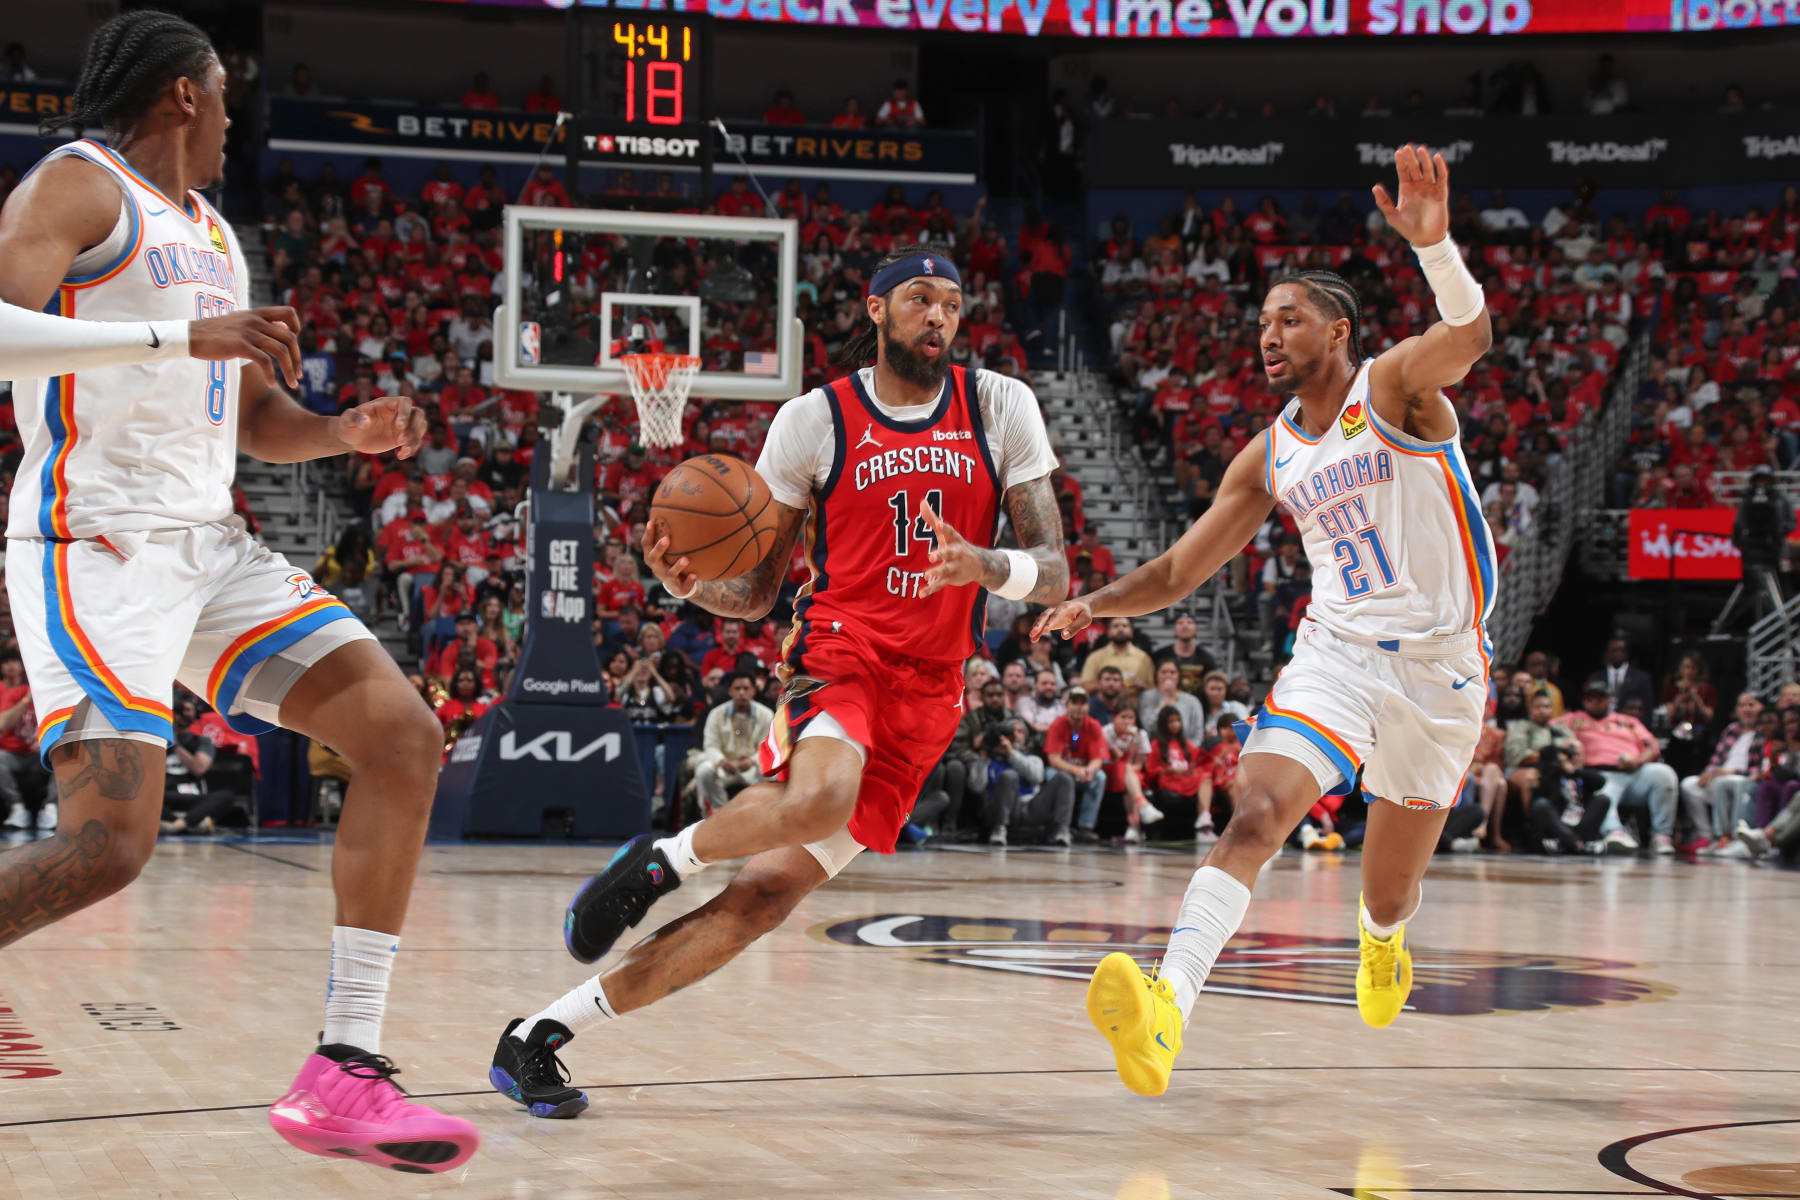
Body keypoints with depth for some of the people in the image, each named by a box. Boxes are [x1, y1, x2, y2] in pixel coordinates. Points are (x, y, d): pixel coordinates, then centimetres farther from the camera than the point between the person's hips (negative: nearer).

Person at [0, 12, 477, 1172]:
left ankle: (344, 1073, -5)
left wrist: (350, 431, 7)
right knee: (110, 842, -22)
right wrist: (178, 333, -26)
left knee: (406, 736, -4)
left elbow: (258, 421, 29)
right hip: (98, 544, -8)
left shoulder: (215, 237, 23)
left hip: (210, 544, 9)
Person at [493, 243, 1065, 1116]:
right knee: (817, 798, -39)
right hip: (836, 654, -2)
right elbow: (754, 592, 5)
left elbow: (1055, 575, 3)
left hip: (926, 694, 2)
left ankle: (541, 1034, 0)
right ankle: (658, 860, -10)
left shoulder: (999, 407, 4)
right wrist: (687, 583, -17)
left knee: (759, 899, -8)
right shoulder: (815, 419, 1)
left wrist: (986, 567, -19)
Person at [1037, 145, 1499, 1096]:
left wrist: (1433, 242, -49)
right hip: (1333, 653, 3)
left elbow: (1469, 334, -29)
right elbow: (1179, 570, 12)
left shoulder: (1395, 386, -6)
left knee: (1389, 891, 12)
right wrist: (1098, 603, -8)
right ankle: (1166, 1010, -38)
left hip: (1439, 664, -3)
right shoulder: (1269, 459, 9)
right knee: (1254, 818, -24)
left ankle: (1381, 941, 51)